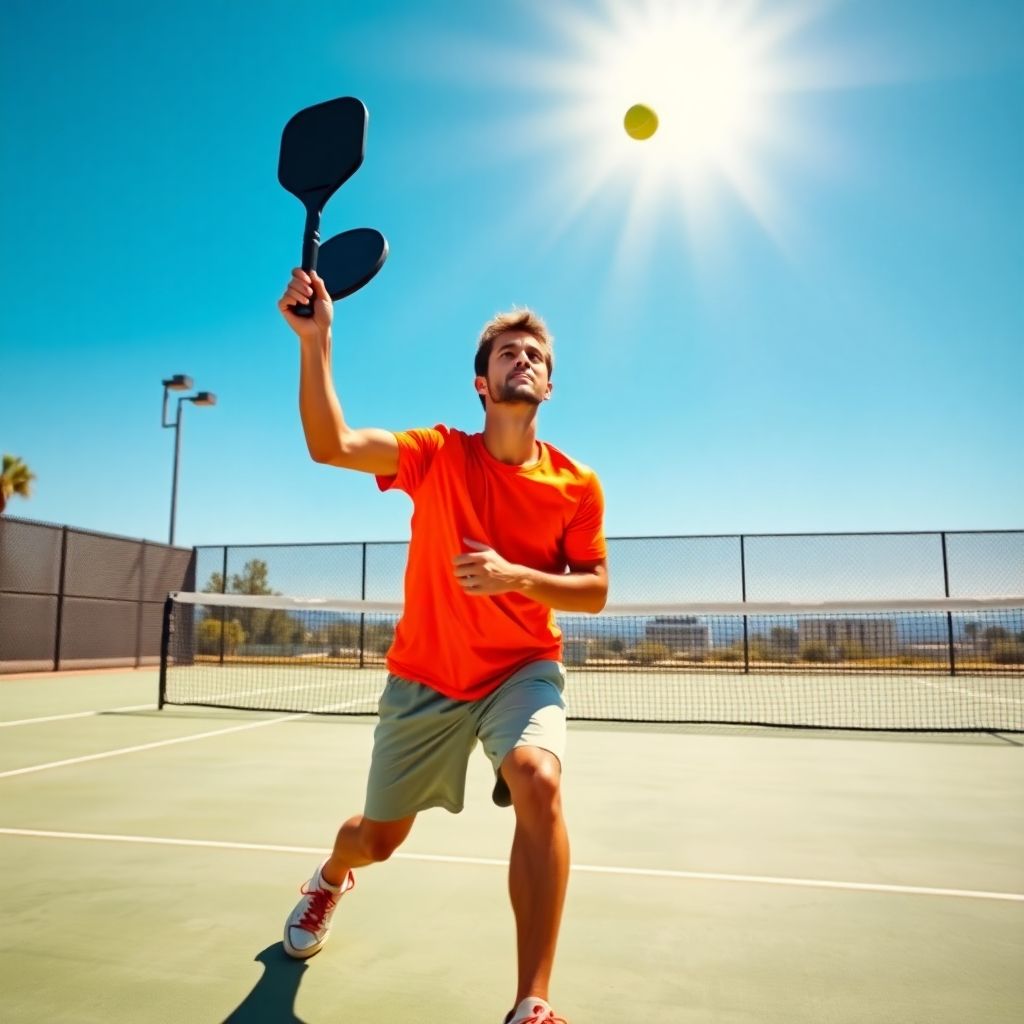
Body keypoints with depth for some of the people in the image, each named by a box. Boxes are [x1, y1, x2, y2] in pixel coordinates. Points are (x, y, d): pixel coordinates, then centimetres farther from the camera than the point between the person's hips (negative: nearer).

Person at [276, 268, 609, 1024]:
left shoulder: (576, 484, -7)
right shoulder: (437, 455, -10)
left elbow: (594, 591, -5)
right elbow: (330, 444, -23)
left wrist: (515, 577, -22)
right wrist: (315, 338, -34)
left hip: (522, 670, 0)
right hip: (424, 678, 1)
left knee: (538, 780, -33)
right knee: (380, 837, 16)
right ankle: (329, 880, 56)